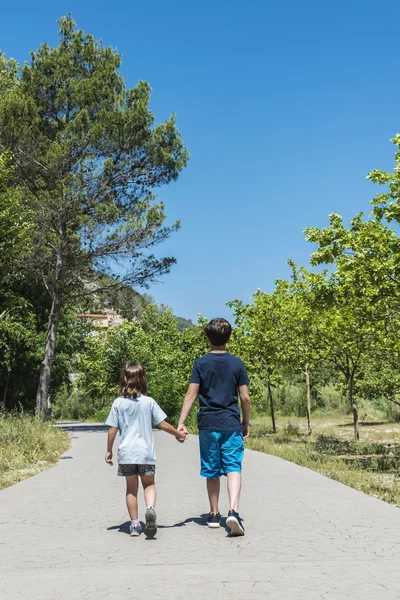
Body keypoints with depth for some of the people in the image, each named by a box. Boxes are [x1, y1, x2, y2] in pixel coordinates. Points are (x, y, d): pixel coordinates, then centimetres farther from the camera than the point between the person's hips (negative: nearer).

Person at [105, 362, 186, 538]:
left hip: (126, 452, 1)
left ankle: (135, 524, 15)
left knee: (131, 488, 13)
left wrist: (109, 451, 10)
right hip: (145, 451, -1)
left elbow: (112, 430, -2)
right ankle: (150, 508, -15)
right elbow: (163, 425, -2)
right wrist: (179, 434, 14)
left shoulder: (118, 403, -2)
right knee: (149, 484, 13)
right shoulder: (149, 402, -4)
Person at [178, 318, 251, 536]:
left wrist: (181, 422, -5)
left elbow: (191, 395, -6)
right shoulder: (237, 363, 2)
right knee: (233, 468, -3)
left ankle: (214, 515, 21)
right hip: (231, 424, -1)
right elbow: (245, 397, 2)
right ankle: (233, 511, -22)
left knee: (211, 471, 11)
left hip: (207, 424, 1)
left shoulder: (200, 363, 0)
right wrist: (246, 424, 12)